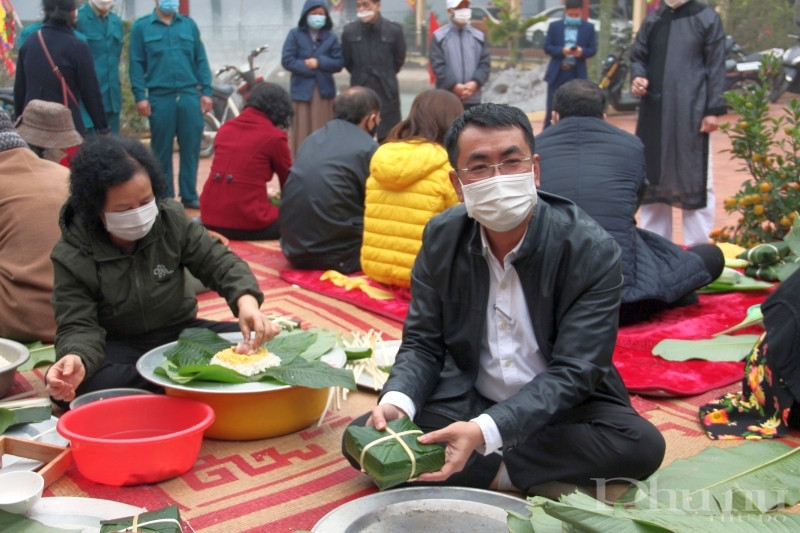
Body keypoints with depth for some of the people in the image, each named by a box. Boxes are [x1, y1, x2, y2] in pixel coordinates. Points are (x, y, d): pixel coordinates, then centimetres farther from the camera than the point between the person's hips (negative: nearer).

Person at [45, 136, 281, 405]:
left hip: (180, 332, 2)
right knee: (77, 385, -37)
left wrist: (246, 300, -30)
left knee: (262, 344, -20)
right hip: (119, 347, -2)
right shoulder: (71, 256, -14)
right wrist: (78, 359, -42)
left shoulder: (171, 219, -8)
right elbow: (78, 326, -16)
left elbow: (219, 262, -8)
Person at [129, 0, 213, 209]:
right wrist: (140, 96, -6)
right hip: (160, 97, -2)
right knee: (162, 149, 5)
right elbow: (137, 64, 1)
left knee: (191, 146, 2)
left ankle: (189, 195, 13)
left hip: (190, 95, 2)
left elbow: (201, 60, 9)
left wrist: (206, 91, 3)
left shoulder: (189, 24, 11)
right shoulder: (141, 26, 4)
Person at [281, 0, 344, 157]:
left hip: (324, 90, 2)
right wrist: (307, 67, -12)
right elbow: (287, 60, -6)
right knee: (301, 131, 0)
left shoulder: (331, 37, 5)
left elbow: (339, 63, 0)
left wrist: (319, 62, -13)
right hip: (301, 89, -2)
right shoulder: (295, 34, 0)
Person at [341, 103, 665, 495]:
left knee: (642, 444, -31)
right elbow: (422, 343, -2)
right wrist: (396, 401, -25)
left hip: (562, 409, -2)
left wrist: (484, 431, -36)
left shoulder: (592, 251, -18)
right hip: (465, 400, 3)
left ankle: (484, 469, -17)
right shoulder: (441, 237, -6)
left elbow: (572, 373, -21)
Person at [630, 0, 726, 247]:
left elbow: (716, 66, -2)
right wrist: (638, 77, -4)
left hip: (691, 111, -4)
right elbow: (638, 56, 19)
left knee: (695, 178, -1)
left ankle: (698, 247, 7)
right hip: (654, 112, 5)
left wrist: (714, 110, -8)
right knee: (652, 176, 9)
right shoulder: (653, 20, 12)